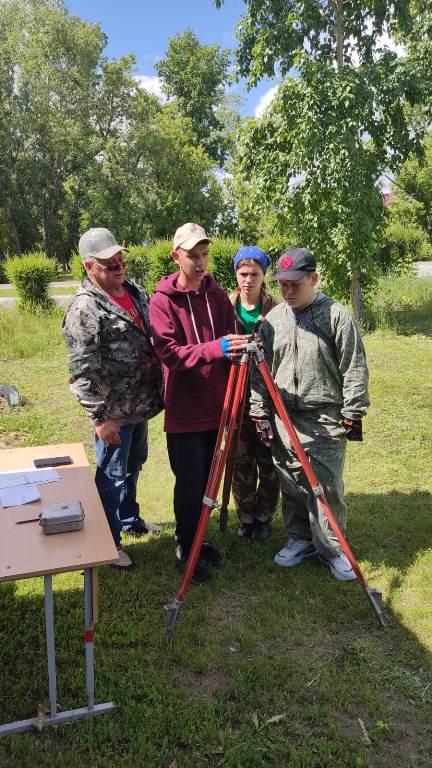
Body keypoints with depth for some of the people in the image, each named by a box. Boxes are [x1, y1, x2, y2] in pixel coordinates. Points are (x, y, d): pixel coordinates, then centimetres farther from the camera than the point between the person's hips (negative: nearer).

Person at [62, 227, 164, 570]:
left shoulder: (134, 290, 6)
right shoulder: (85, 309, -20)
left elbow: (152, 337, 17)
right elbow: (83, 371, -22)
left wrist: (157, 393, 16)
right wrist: (100, 418, -22)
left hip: (141, 404, 8)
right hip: (114, 412, -8)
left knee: (134, 466, 24)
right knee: (113, 477, 6)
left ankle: (129, 518, 46)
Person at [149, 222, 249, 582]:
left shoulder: (217, 295, 7)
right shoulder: (163, 300, -8)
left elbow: (229, 339, 10)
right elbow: (169, 352, -17)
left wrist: (236, 347, -14)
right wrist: (215, 349, -29)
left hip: (215, 405, 5)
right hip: (184, 409, -5)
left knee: (207, 478, 15)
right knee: (190, 482, -1)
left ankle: (197, 539, 33)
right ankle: (186, 550, 18)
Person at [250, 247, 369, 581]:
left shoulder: (336, 315, -4)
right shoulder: (272, 320, 7)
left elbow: (354, 370, -4)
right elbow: (260, 371, 10)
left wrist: (352, 415, -5)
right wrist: (261, 413, 7)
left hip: (326, 418, -4)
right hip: (283, 418, 4)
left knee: (327, 485, -1)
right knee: (292, 484, 12)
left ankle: (332, 548, 17)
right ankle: (300, 539, 30)